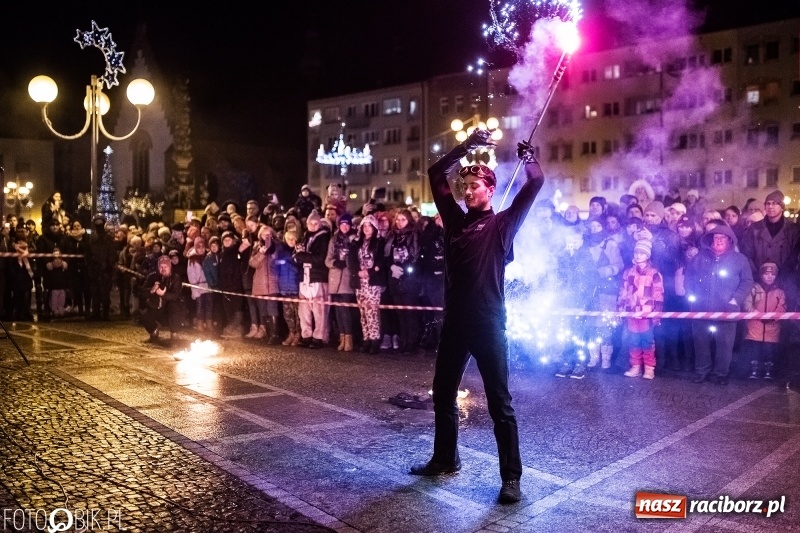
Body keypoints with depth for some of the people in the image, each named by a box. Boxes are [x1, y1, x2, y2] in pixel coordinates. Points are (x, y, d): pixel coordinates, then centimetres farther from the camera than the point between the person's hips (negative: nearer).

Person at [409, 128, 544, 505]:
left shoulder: (502, 224, 0)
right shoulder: (455, 220, 11)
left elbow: (536, 183, -7)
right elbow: (436, 174, 14)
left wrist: (526, 154, 6)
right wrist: (467, 146, 11)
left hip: (488, 323, -5)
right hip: (455, 321, 6)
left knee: (499, 402, 0)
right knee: (443, 395, 16)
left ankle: (511, 476, 8)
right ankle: (445, 459, 34)